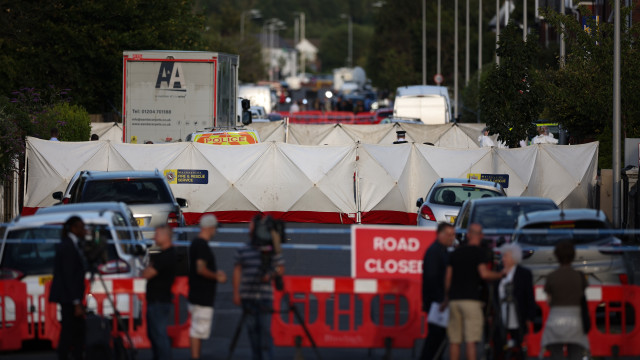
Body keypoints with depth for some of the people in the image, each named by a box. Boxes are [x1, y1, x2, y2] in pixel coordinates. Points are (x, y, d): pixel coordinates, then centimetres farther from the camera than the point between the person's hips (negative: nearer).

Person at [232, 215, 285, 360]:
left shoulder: (272, 250, 3)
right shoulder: (243, 251, 9)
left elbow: (280, 268, 7)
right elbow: (237, 271, 10)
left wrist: (270, 275, -13)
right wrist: (236, 293, 5)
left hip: (265, 296, -2)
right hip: (247, 297, 2)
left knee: (265, 327, -10)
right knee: (252, 327, 4)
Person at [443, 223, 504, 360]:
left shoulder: (456, 252, 14)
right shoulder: (479, 252, -3)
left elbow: (448, 278, 15)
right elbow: (484, 274, -14)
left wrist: (446, 299, 24)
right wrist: (501, 275, 1)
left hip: (454, 298, 5)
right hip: (471, 299, -5)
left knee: (454, 341, 5)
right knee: (471, 341, -8)